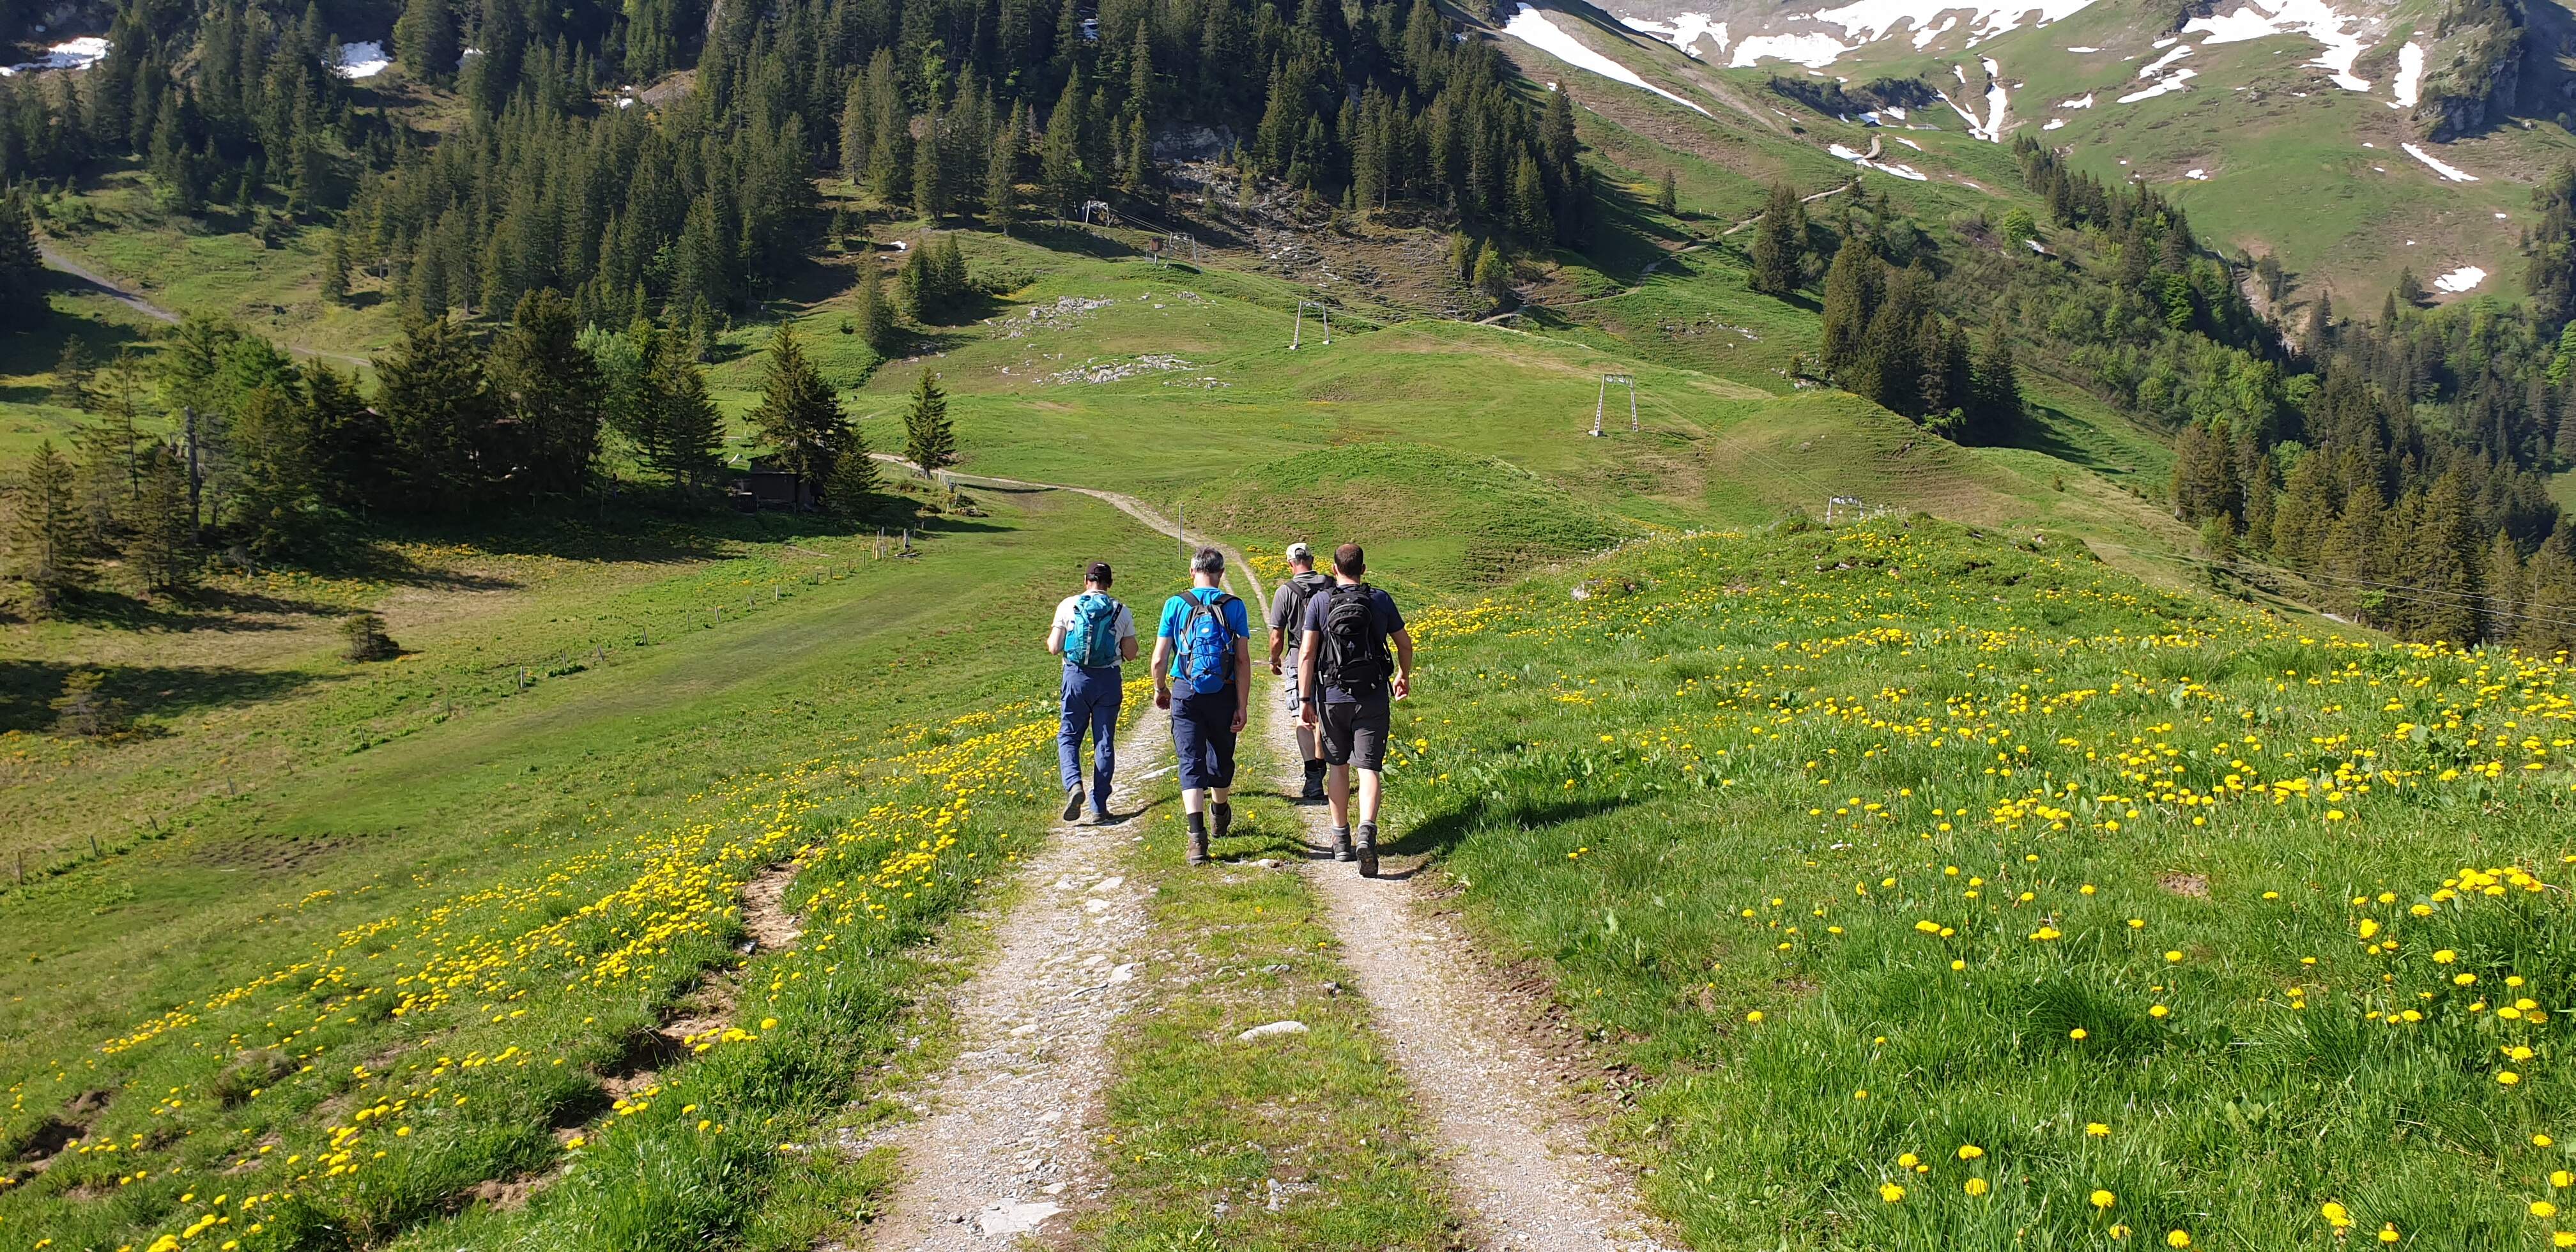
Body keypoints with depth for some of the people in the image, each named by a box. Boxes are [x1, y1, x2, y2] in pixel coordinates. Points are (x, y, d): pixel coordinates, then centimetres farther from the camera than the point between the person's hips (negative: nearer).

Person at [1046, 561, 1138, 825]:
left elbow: (1054, 648, -3)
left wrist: (1052, 634, 19)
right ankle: (1099, 808, 8)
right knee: (1104, 743, 7)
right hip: (1109, 680, 1)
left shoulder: (1068, 606, -2)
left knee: (1069, 736, 11)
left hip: (1077, 677, -1)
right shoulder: (1121, 612, 1)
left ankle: (1074, 784, -15)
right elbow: (1131, 654, 4)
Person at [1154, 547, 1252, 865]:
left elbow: (1160, 659, -2)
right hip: (1223, 695, 1)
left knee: (1191, 763, -1)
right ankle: (1220, 816, 45)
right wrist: (1243, 706, -1)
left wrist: (1160, 690, 17)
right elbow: (1243, 660, -5)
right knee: (1221, 758, 20)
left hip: (1185, 694, -1)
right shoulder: (1234, 607, -2)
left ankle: (1197, 836, -15)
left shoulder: (1175, 604, -2)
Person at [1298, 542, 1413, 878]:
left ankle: (1341, 839, 23)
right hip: (1373, 698, 0)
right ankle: (1367, 832, -25)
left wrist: (1306, 700, -2)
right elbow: (1405, 643, 13)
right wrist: (1404, 675, 31)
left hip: (1332, 696, 0)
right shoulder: (1381, 600, 2)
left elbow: (1307, 654, -7)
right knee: (1368, 767, -2)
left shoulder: (1320, 602, -3)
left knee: (1338, 765, 15)